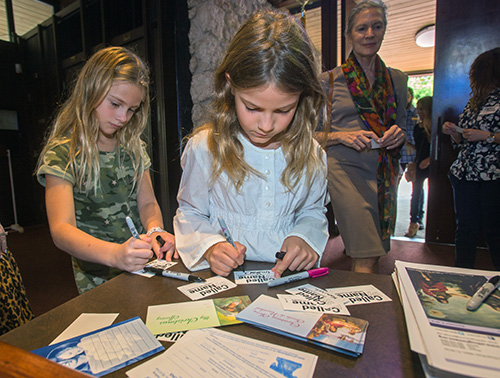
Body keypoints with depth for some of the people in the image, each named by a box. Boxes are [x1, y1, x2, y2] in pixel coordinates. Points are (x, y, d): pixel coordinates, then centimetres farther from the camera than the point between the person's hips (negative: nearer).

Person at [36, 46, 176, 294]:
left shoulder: (133, 146, 9)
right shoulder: (62, 152, -7)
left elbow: (147, 202, 8)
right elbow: (61, 230, -15)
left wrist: (154, 230, -14)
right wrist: (115, 254, -33)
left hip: (143, 265, 3)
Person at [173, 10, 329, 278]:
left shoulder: (310, 155, -2)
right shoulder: (204, 148, -9)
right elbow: (189, 213, 2)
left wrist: (304, 237, -9)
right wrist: (210, 247, -17)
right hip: (223, 277, -4)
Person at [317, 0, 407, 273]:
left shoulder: (396, 79, 14)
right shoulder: (330, 80, 2)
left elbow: (402, 127, 20)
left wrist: (399, 135, -4)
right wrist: (344, 136, -17)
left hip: (385, 173, 5)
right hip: (346, 169, -4)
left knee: (372, 253, 11)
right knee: (366, 261, -10)